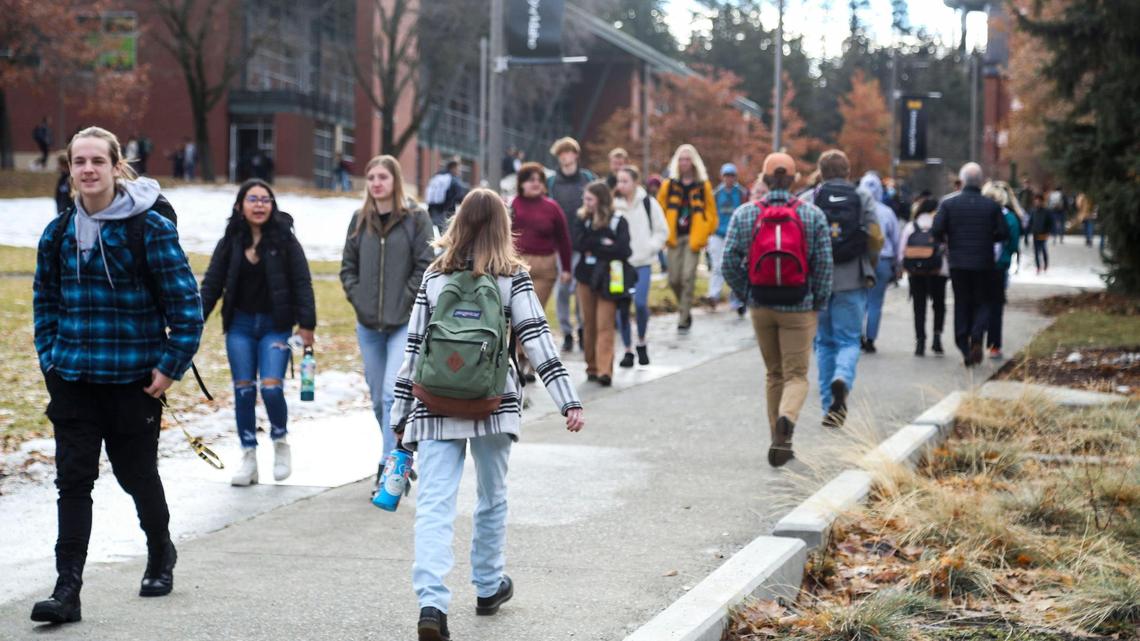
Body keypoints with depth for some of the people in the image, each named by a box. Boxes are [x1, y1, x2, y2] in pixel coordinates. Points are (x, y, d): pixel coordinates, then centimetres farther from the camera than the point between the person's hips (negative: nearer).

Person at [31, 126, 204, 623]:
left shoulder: (151, 228, -9)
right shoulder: (59, 233, 6)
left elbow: (185, 301, -8)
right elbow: (45, 299, 18)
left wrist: (171, 365, -11)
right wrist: (49, 357, 8)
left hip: (134, 378, -3)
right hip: (72, 378, 3)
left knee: (137, 475, 11)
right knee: (73, 480, -3)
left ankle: (161, 553, 38)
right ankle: (67, 590, -4)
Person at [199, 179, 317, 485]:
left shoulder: (285, 241, -4)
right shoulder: (230, 242, 3)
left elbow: (302, 284, -4)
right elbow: (212, 284, 5)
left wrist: (306, 324, -9)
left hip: (275, 325, -3)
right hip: (240, 326, 3)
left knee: (271, 387, -14)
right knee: (244, 390, 3)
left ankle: (280, 441, 13)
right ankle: (249, 457, 11)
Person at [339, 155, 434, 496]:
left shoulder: (415, 218, -4)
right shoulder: (360, 219, 8)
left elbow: (425, 266, -6)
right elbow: (348, 266, 13)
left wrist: (405, 302, -11)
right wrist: (357, 299, 1)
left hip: (405, 323, -5)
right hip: (368, 324, 5)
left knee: (393, 393, -16)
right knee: (378, 398, 11)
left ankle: (389, 468, -14)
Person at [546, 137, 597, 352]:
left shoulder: (589, 179, 5)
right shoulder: (551, 182, 6)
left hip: (582, 243, -1)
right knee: (562, 289, 1)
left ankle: (583, 329, 14)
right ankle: (566, 332, 10)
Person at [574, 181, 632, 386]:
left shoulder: (618, 222, -3)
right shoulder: (585, 220, 10)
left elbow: (622, 250, -14)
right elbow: (579, 243, -4)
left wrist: (593, 250, -7)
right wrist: (603, 244, -13)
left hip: (607, 279, -5)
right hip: (587, 277, 5)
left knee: (604, 326, -10)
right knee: (589, 324, 8)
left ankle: (604, 370, -16)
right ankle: (592, 367, 17)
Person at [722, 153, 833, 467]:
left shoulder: (744, 214, -2)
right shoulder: (813, 215, -5)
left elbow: (729, 262, -4)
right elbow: (824, 263, -6)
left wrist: (746, 295, 9)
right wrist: (819, 303, 5)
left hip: (761, 306, 2)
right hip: (799, 308, -2)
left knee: (774, 373, 16)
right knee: (796, 374, 2)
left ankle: (780, 440, 20)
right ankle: (787, 418, -28)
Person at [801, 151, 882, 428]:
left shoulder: (808, 200, 1)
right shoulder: (864, 197, 3)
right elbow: (875, 238, -3)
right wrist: (869, 268, 13)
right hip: (853, 281, -1)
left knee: (824, 343, 12)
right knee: (849, 340, 7)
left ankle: (830, 406, 12)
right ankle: (842, 379, -24)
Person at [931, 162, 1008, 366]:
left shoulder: (948, 204, -4)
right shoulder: (992, 206, -4)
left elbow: (936, 231, -11)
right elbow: (1003, 233, -3)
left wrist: (947, 241, 10)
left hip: (958, 263, 1)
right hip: (983, 264, -1)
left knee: (961, 304, 10)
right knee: (983, 302, 11)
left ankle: (965, 348, 8)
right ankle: (977, 338, -13)